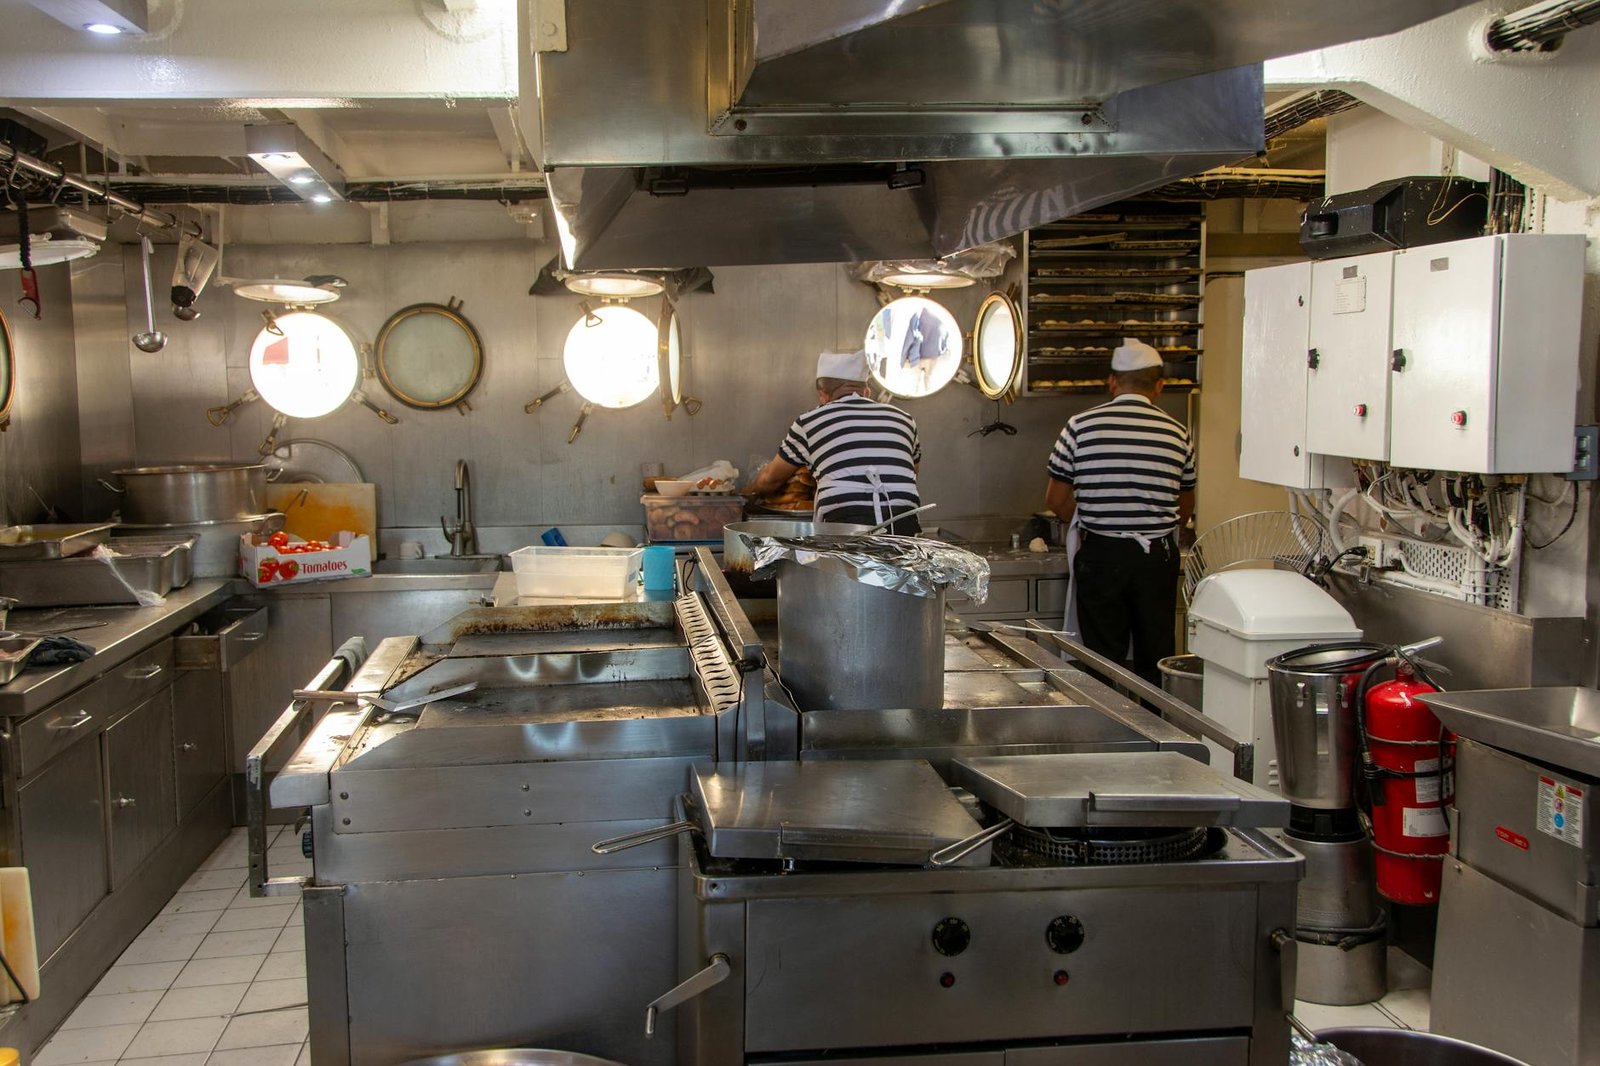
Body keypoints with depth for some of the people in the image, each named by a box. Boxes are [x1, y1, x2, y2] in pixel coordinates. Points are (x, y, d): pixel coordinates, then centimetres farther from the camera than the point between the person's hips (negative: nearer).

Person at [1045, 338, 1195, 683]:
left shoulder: (1081, 426, -5)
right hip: (1158, 556, 1)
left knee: (1103, 659, 7)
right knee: (1157, 658, 11)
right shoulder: (1177, 433, 1)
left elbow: (1056, 501, 0)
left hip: (1100, 555, -1)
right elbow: (1186, 507, 12)